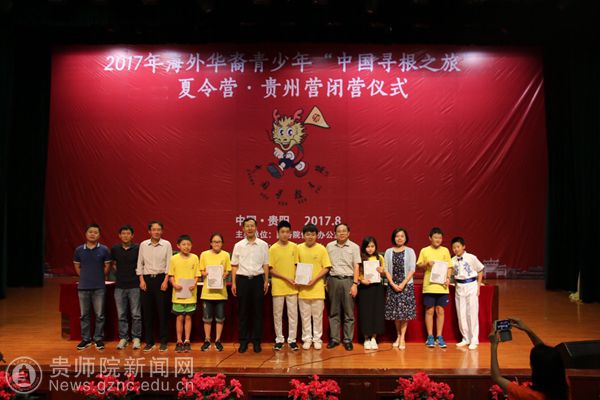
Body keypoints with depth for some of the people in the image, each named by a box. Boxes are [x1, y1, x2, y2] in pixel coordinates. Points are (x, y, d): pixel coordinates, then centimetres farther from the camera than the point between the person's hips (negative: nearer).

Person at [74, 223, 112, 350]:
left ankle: (98, 339, 15)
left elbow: (107, 267, 5)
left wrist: (99, 278, 7)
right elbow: (77, 267, 12)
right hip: (83, 287, 2)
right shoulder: (79, 250, 2)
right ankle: (85, 339, 20)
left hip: (99, 287, -2)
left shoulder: (104, 250, -3)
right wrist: (86, 277, 9)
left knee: (99, 315, 3)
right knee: (84, 315, 9)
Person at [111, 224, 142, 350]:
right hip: (119, 286, 3)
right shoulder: (115, 249, 5)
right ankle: (123, 338, 18)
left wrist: (139, 277, -2)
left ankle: (136, 338, 11)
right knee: (121, 315, 8)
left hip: (134, 285, -2)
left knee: (136, 314, 1)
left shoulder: (137, 249, -4)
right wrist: (120, 274, 7)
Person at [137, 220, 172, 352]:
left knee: (162, 311, 1)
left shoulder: (166, 244, -1)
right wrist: (141, 280, -1)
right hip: (147, 279, 2)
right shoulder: (143, 245, 5)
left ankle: (163, 341, 10)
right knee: (147, 311, 5)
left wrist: (165, 281, -8)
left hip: (161, 278, -2)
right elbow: (140, 264, 7)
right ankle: (149, 341, 15)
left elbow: (169, 264, -1)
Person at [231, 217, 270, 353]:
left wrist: (266, 281, 2)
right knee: (242, 312, 5)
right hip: (242, 280, 0)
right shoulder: (238, 245, 4)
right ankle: (243, 341, 14)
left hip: (257, 279, 0)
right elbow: (234, 266, 6)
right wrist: (233, 283, 1)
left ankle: (256, 341, 13)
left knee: (257, 312, 4)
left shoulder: (263, 245, 4)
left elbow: (265, 265, 7)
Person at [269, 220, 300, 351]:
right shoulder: (273, 249, -4)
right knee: (278, 314, 6)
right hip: (278, 287, -2)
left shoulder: (294, 247, 4)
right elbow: (270, 270, -4)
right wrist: (286, 278, -12)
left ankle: (292, 339, 14)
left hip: (292, 287, 2)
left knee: (293, 314, 4)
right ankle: (279, 339, 16)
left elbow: (296, 265, 11)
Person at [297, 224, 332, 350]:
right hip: (302, 287, 1)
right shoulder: (299, 248, 1)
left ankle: (317, 339, 19)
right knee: (305, 315, 8)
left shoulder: (321, 249, -3)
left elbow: (326, 268, -3)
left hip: (317, 287, -1)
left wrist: (315, 279, -13)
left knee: (317, 315, 7)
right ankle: (307, 339, 20)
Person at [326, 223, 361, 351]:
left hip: (348, 280, -2)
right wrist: (326, 282, 5)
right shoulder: (329, 246, 8)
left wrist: (355, 284, -7)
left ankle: (348, 340, 7)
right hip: (333, 279, 2)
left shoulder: (354, 247, 3)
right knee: (333, 312, 6)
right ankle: (334, 338, 13)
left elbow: (356, 267, 0)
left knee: (349, 312, 1)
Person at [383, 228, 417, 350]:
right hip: (392, 285, 2)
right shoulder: (388, 252, 7)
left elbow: (412, 270, -3)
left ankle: (402, 338, 1)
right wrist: (393, 284, -8)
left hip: (406, 285, -2)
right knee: (394, 311, 4)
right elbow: (386, 269, 3)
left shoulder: (410, 251, 3)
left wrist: (403, 284, -12)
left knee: (405, 311, -4)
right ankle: (398, 336, 18)